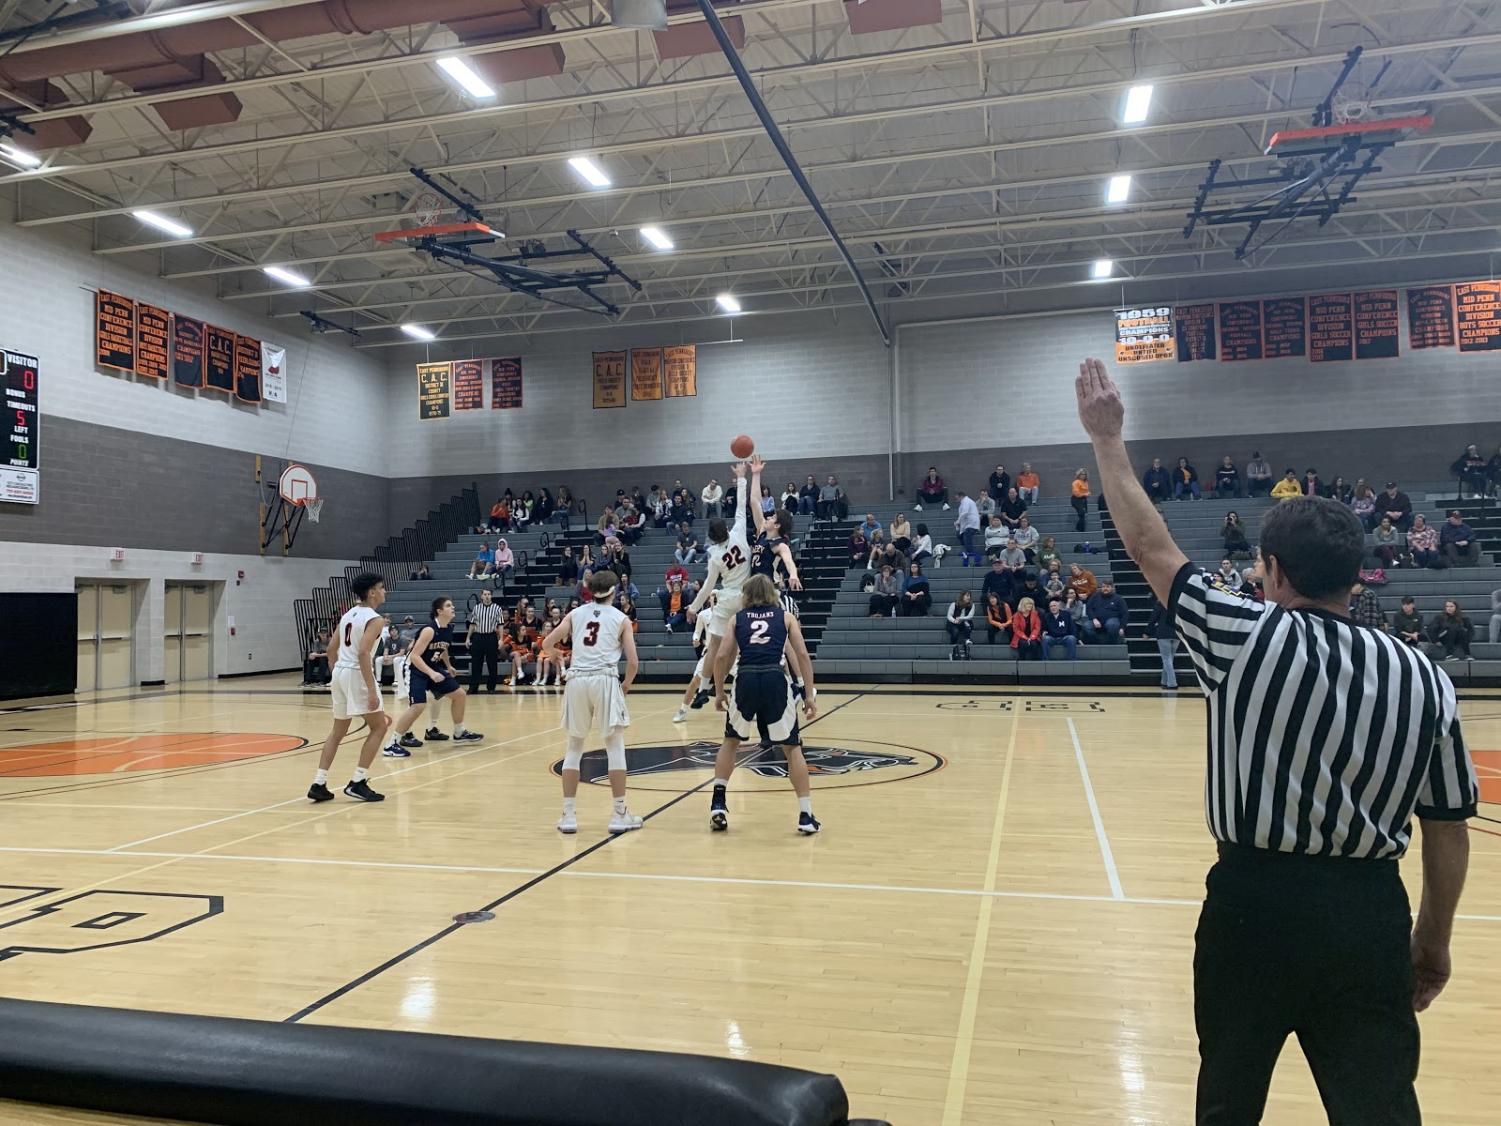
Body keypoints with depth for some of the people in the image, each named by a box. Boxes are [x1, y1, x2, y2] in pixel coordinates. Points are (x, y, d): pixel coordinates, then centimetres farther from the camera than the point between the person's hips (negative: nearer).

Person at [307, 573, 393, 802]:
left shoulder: (349, 614, 15)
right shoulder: (375, 619, -11)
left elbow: (331, 649, 16)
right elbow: (363, 653, -22)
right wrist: (372, 691, -24)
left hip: (340, 672, 8)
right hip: (357, 674, -8)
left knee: (338, 730, 19)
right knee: (379, 726, 4)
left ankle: (318, 784, 17)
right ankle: (357, 783, 0)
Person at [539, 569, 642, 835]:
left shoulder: (575, 614, 14)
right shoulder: (621, 619, 8)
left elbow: (547, 644, 9)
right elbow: (633, 662, 2)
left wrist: (559, 654, 31)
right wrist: (626, 684, 20)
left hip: (577, 680, 3)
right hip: (605, 680, -3)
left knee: (574, 747, 14)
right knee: (615, 746, 7)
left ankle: (568, 815, 13)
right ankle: (619, 814, 7)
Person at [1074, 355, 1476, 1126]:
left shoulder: (1247, 638, -12)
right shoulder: (1426, 680, -1)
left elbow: (1149, 547, -3)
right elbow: (1448, 832, 5)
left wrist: (1107, 440, 7)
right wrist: (1434, 942, 18)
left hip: (1254, 903, -2)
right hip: (1369, 915, 3)